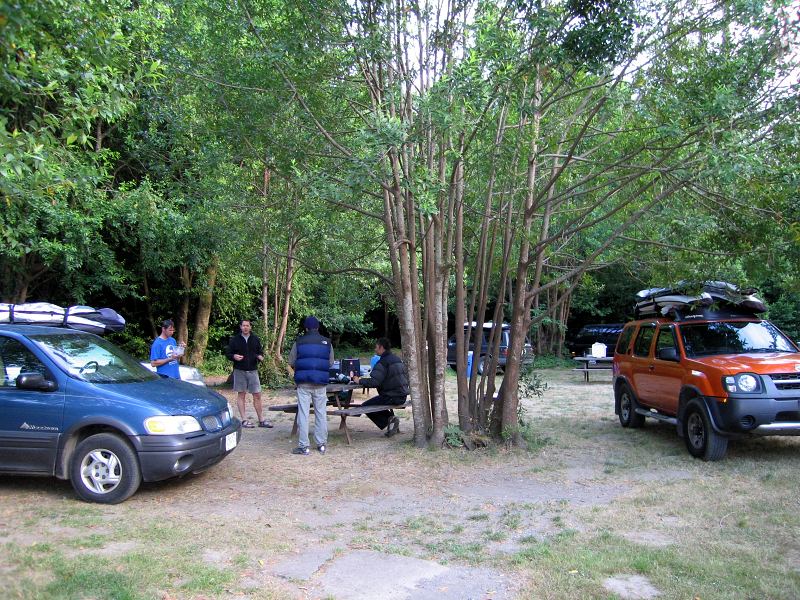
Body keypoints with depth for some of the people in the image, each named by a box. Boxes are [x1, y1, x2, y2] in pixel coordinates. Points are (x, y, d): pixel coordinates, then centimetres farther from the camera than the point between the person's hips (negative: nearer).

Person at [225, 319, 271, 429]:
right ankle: (244, 420, 9)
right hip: (239, 371, -2)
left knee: (257, 395, 2)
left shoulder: (255, 339, 7)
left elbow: (260, 351, 14)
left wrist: (260, 356, -9)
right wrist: (234, 356, -16)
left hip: (253, 370, 2)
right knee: (241, 395, 3)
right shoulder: (234, 340, 2)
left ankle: (261, 420, 9)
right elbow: (227, 353, 5)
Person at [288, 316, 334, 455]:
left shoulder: (299, 342, -1)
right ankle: (322, 444, 16)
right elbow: (331, 363, 8)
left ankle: (303, 446, 2)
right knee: (321, 413, 10)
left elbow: (291, 362, 3)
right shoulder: (327, 342, 5)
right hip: (320, 383, 2)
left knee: (303, 413, 2)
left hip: (303, 382, -2)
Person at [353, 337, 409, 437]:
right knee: (376, 402, 31)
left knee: (365, 407, 4)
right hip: (402, 396, 9)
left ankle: (389, 420, -4)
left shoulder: (383, 362, -15)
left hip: (391, 397, -9)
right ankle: (391, 419, 15)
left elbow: (374, 382, -25)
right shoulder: (397, 359, 11)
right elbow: (406, 377, 21)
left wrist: (359, 381, -10)